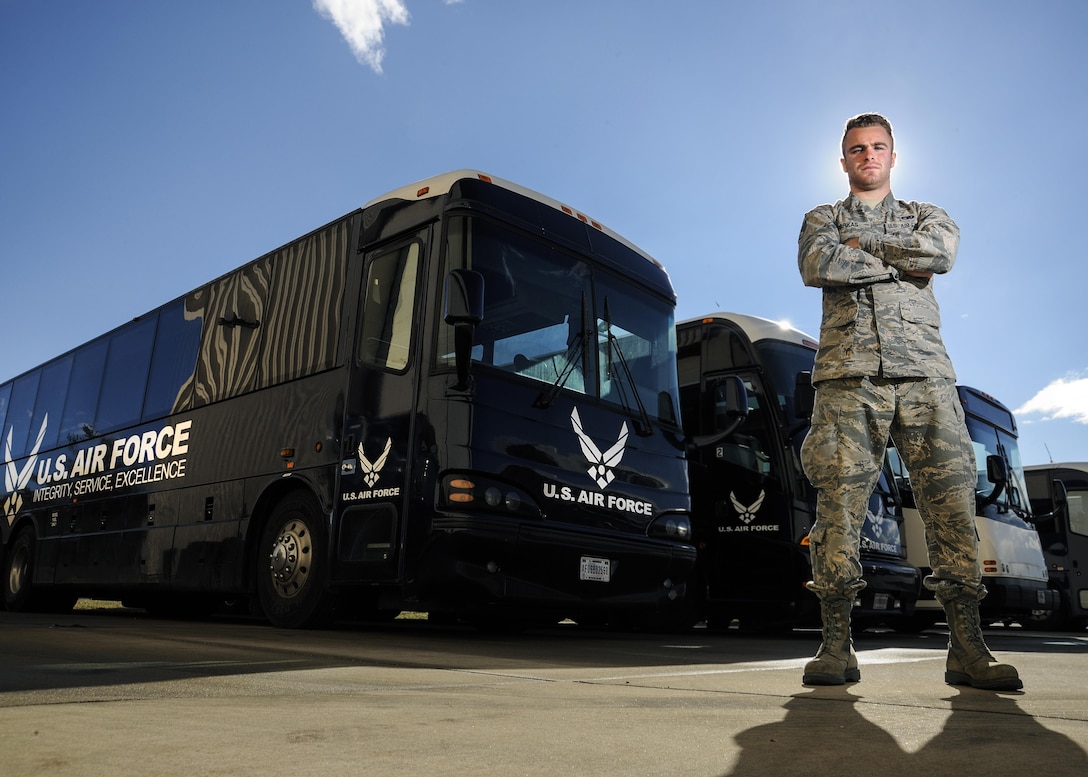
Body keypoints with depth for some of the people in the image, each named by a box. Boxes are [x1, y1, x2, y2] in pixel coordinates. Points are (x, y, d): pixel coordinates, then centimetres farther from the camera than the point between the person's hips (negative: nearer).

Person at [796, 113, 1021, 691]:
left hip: (924, 372, 2)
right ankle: (835, 646, -7)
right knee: (840, 497, -10)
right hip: (848, 373, -1)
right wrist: (898, 258, 3)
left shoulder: (924, 215, 27)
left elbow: (941, 250, 0)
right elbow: (818, 265, -2)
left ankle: (966, 648, -3)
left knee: (951, 496, -7)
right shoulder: (822, 219, 23)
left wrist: (861, 243, 3)